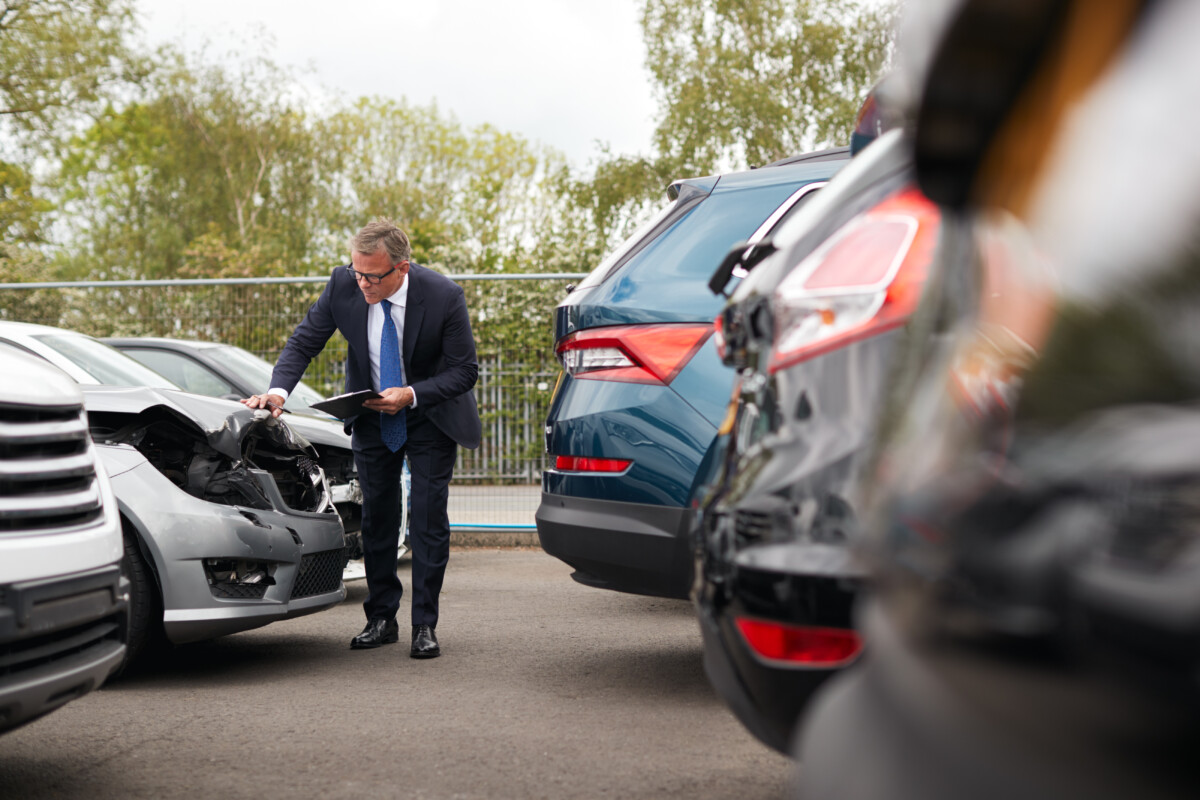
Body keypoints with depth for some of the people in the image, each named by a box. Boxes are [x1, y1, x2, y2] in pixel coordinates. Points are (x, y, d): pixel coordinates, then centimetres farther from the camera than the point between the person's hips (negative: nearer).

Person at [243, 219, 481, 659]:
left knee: (428, 515, -5)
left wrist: (411, 394, -32)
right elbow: (304, 341, -11)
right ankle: (381, 619, 18)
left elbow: (464, 370, -19)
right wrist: (278, 390, -28)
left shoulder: (444, 296, -26)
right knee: (376, 515, 6)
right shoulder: (343, 284, -19)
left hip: (430, 415, -3)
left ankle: (425, 625, 3)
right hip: (371, 415, 3)